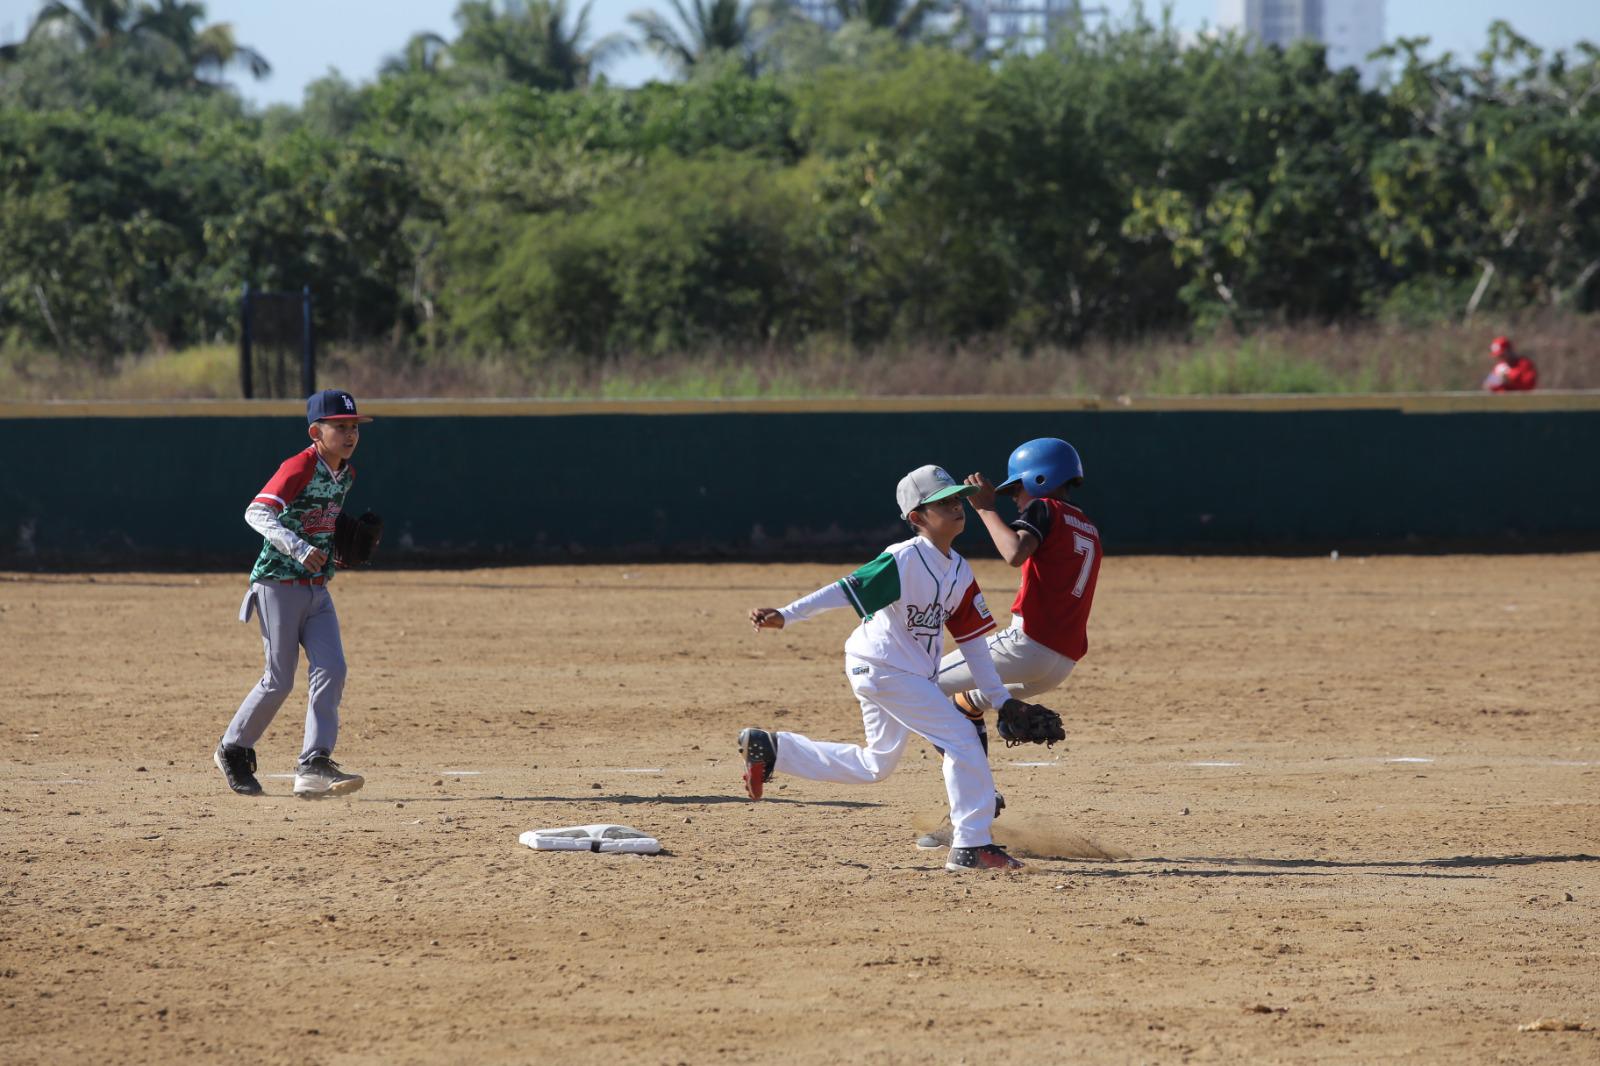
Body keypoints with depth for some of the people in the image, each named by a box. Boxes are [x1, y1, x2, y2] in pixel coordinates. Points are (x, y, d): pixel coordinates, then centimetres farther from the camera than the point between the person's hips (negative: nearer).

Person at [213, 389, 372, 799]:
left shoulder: (345, 473, 8)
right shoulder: (299, 468, -18)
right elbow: (256, 512, -31)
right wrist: (297, 547, -43)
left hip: (317, 588, 7)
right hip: (278, 584, -7)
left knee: (331, 669, -9)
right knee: (279, 681, -1)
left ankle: (314, 765, -12)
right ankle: (233, 750, 21)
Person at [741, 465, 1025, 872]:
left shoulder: (960, 572, 8)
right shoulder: (903, 560, -17)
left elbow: (972, 641, 12)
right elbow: (845, 590, -22)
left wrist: (1000, 700, 10)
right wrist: (785, 615, -31)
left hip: (913, 675, 9)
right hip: (883, 667, -9)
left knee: (875, 765, 19)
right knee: (962, 739, -14)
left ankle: (770, 749, 25)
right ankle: (971, 847, -10)